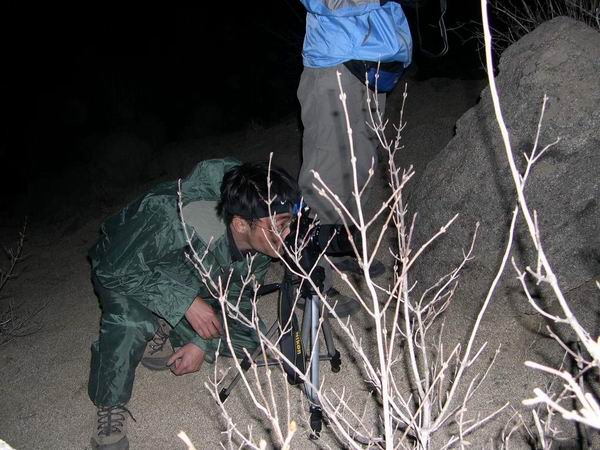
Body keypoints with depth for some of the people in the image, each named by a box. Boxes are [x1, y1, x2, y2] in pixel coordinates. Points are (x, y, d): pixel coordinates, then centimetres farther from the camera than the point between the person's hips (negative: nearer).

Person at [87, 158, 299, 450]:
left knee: (246, 339, -8)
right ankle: (110, 407, -10)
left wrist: (203, 343, -17)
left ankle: (159, 327, 11)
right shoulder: (175, 220, -42)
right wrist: (184, 301, -36)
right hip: (122, 269, -5)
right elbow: (116, 268, -31)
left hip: (189, 281, 5)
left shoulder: (261, 242, -22)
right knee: (131, 322, -37)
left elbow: (236, 298, -6)